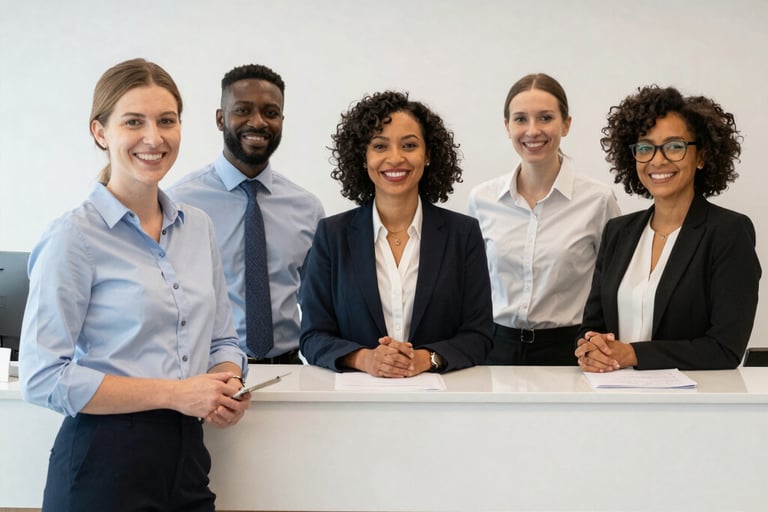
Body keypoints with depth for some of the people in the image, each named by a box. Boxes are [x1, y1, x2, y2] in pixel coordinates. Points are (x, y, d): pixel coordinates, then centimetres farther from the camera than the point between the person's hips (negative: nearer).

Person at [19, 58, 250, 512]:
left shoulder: (198, 227, 9)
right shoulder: (74, 236, -10)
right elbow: (43, 378, -15)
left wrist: (228, 388, -6)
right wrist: (174, 393, -17)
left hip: (186, 455, 6)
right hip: (105, 462, -6)